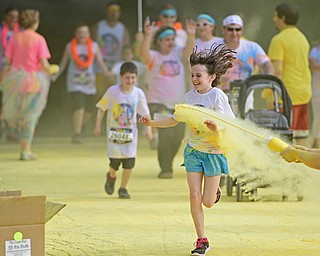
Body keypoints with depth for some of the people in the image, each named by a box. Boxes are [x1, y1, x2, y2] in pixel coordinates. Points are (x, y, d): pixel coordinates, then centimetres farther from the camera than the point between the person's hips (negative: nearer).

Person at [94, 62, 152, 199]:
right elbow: (102, 108, 0)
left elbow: (145, 112, 3)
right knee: (115, 161, -5)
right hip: (114, 131, -2)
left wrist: (149, 128, -4)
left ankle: (123, 188, 14)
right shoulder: (112, 91, -10)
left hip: (130, 131, 2)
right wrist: (98, 125, -1)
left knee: (129, 161, -4)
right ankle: (111, 177, 31)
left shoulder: (138, 93, -5)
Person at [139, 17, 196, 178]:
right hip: (158, 103, -5)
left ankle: (168, 165, 28)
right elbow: (144, 54, -23)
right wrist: (147, 36, -38)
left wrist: (191, 36, -28)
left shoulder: (177, 53, 9)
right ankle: (165, 169, -9)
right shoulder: (153, 56, -3)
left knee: (178, 136, 9)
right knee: (165, 134, -16)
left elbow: (188, 50, -10)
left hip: (178, 103, 5)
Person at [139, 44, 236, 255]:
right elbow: (174, 120, 12)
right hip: (194, 150, 4)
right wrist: (152, 123, 0)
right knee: (195, 196, -4)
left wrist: (216, 129, -39)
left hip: (214, 152, -4)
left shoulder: (218, 97, -16)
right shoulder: (190, 96, 0)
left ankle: (215, 189, 35)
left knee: (208, 202, -2)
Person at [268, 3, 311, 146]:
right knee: (301, 136, 9)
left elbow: (277, 71, -18)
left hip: (287, 93, -8)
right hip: (304, 92, 8)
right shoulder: (303, 38, 15)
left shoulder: (279, 40, -11)